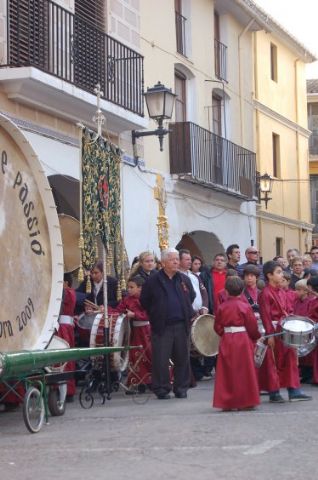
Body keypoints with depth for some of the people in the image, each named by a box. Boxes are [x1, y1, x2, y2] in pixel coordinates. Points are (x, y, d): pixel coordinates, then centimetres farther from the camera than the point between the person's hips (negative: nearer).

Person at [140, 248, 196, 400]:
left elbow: (192, 296, 22)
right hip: (162, 327, -3)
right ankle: (162, 389, 8)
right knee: (161, 359, -2)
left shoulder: (184, 279, 9)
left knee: (182, 358, 7)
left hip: (181, 325, 3)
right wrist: (156, 315, 5)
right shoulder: (153, 281, -2)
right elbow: (144, 301, 4)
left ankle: (181, 388, 18)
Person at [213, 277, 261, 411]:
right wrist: (257, 337, 12)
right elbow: (252, 326, -6)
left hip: (226, 341, 3)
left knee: (227, 373, 8)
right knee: (243, 372, 5)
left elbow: (217, 327, 3)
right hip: (243, 342, -3)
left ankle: (227, 402, 9)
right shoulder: (244, 306, -9)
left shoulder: (221, 307, 0)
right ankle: (244, 402, 7)